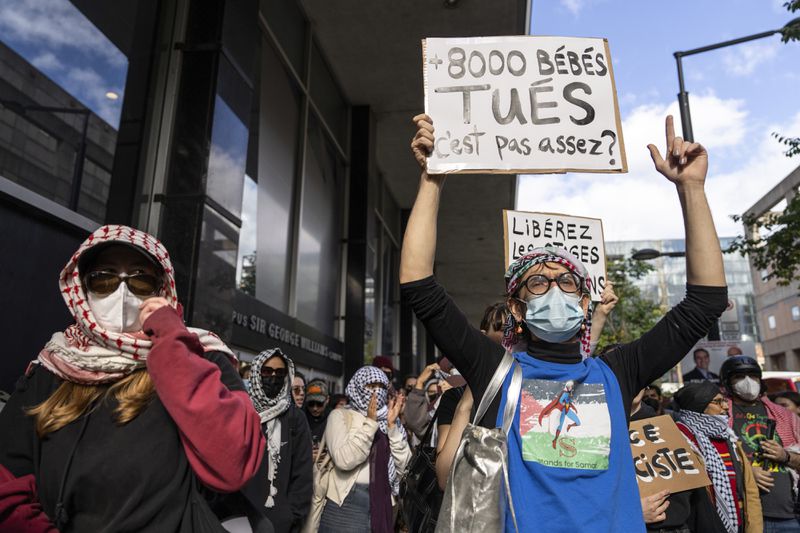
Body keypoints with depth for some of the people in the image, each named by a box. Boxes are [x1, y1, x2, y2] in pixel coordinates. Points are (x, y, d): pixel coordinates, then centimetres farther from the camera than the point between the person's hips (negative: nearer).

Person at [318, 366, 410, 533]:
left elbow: (404, 466, -2)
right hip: (347, 504, -4)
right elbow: (344, 460, -19)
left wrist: (392, 425, -8)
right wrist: (370, 422, -18)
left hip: (383, 505, 4)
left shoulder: (387, 421, 9)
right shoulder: (340, 415, -3)